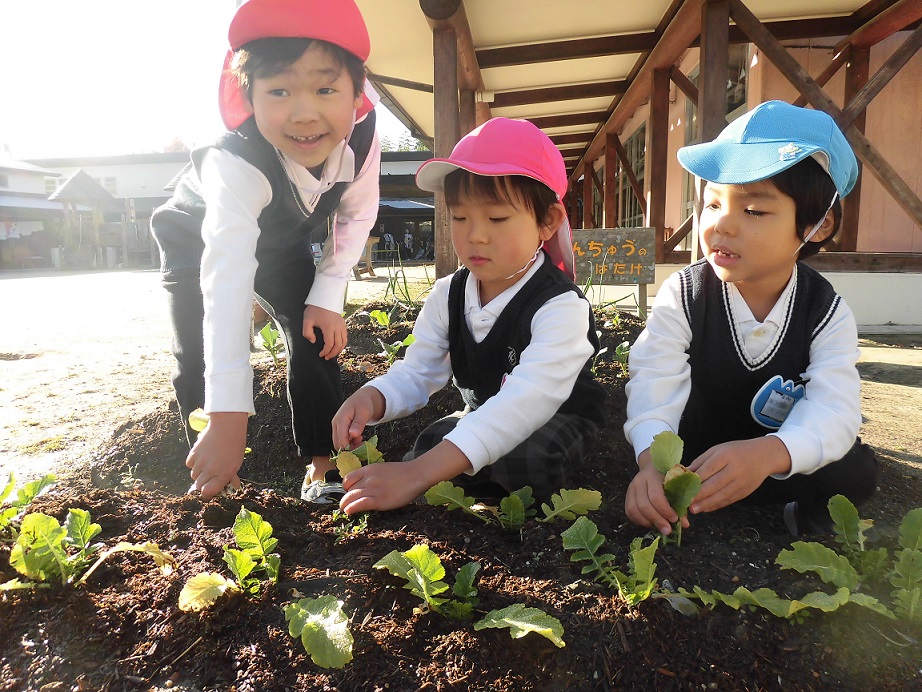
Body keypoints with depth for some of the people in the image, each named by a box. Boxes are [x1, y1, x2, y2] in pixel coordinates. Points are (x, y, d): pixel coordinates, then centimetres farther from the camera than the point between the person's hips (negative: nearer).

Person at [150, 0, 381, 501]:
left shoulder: (361, 135, -30)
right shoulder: (237, 163, -44)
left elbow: (356, 215, -11)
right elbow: (226, 281, -53)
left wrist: (327, 296, -18)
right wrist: (228, 419, -58)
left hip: (281, 239, 4)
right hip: (198, 237, -3)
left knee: (315, 332, -5)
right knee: (200, 354, -14)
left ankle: (322, 459, 7)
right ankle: (209, 475, 6)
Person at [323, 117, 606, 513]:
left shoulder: (561, 306, -28)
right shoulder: (448, 296, -6)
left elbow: (526, 402, -42)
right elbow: (415, 373, -5)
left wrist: (419, 473, -52)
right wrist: (371, 398, -32)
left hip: (558, 419, -4)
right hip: (481, 418, 5)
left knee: (525, 459, -36)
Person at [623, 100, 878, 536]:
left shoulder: (828, 313, -15)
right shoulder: (683, 295, -17)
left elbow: (834, 410, -30)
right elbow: (655, 384, -29)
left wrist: (768, 453, -53)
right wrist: (653, 460, -51)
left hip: (787, 456, 1)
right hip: (690, 448, 0)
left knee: (856, 472, -24)